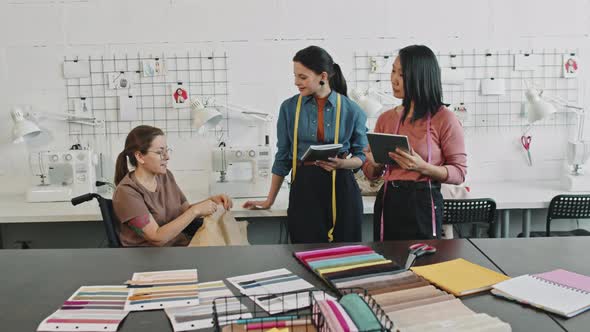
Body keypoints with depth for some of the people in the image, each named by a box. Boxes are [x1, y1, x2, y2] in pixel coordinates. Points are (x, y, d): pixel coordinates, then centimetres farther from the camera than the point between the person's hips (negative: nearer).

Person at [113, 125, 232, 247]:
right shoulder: (126, 192, -16)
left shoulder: (166, 176, 3)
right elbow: (157, 238, -21)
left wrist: (211, 200, -5)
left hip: (180, 243, 6)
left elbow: (186, 211, 13)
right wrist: (196, 210, -22)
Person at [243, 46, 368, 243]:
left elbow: (362, 156, 8)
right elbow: (282, 157, 9)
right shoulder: (289, 108, 3)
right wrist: (269, 200, 11)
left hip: (341, 189, 0)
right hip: (304, 189, 0)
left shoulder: (351, 110, 1)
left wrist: (342, 163, -13)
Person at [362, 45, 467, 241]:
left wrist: (422, 167, -21)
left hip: (423, 204, -4)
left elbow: (459, 173, -6)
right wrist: (375, 164, -9)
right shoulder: (385, 119, 7)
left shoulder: (444, 119, -7)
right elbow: (371, 174, 13)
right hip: (388, 202, 4)